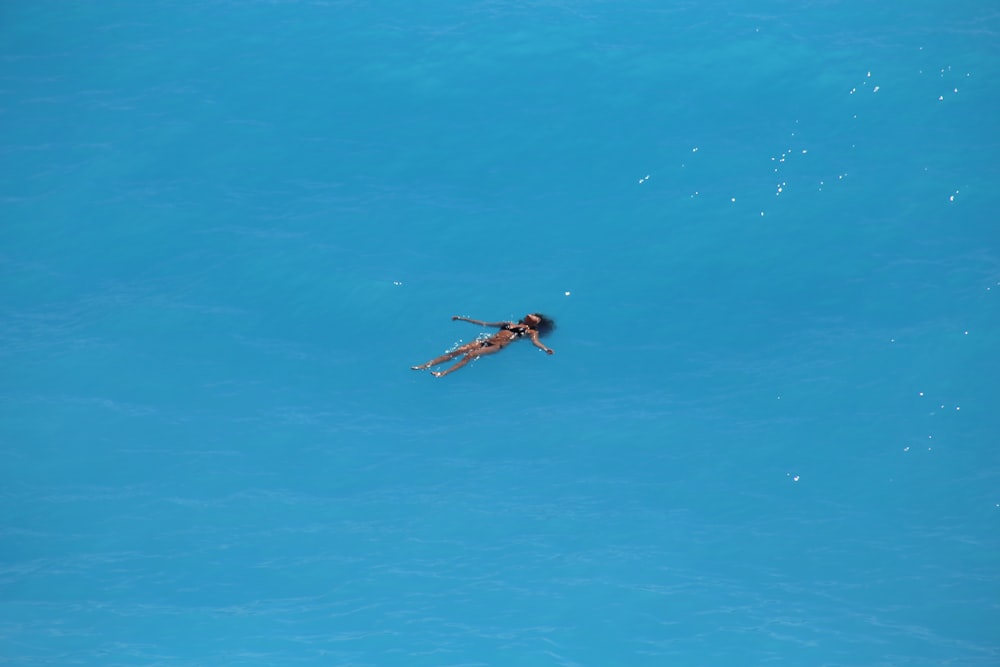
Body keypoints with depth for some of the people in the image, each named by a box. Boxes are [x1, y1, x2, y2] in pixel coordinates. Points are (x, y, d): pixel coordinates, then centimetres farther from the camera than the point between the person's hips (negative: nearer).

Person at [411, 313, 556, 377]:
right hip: (486, 341, 6)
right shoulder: (509, 324, 30)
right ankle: (425, 366, -21)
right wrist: (463, 318, 36)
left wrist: (545, 349, -33)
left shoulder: (531, 332, 13)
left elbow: (535, 341, -8)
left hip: (498, 346, -6)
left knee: (470, 355, -30)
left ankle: (444, 373, -45)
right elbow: (484, 324, 33)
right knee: (457, 351, -13)